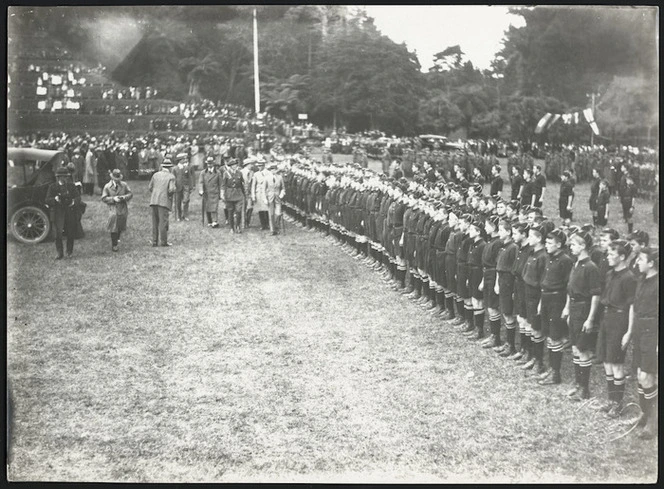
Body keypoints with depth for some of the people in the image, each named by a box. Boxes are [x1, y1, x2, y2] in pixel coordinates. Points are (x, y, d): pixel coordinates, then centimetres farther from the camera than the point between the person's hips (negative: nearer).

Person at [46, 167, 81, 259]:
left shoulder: (71, 186, 5)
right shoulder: (52, 187, 1)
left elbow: (78, 197, 4)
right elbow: (47, 200, -2)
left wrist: (74, 201, -19)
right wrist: (55, 199, -23)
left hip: (70, 213, 2)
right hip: (57, 213, -2)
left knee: (70, 233, 7)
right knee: (58, 233, -11)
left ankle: (69, 252, 25)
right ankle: (60, 253, -5)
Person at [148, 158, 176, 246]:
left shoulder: (155, 175, 9)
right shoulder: (171, 176, -3)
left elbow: (149, 187, 8)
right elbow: (171, 189, -14)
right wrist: (170, 194, 6)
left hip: (154, 200, 5)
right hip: (164, 201, -4)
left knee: (155, 222, 10)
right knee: (163, 222, -2)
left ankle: (155, 241, 11)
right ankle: (163, 242, -3)